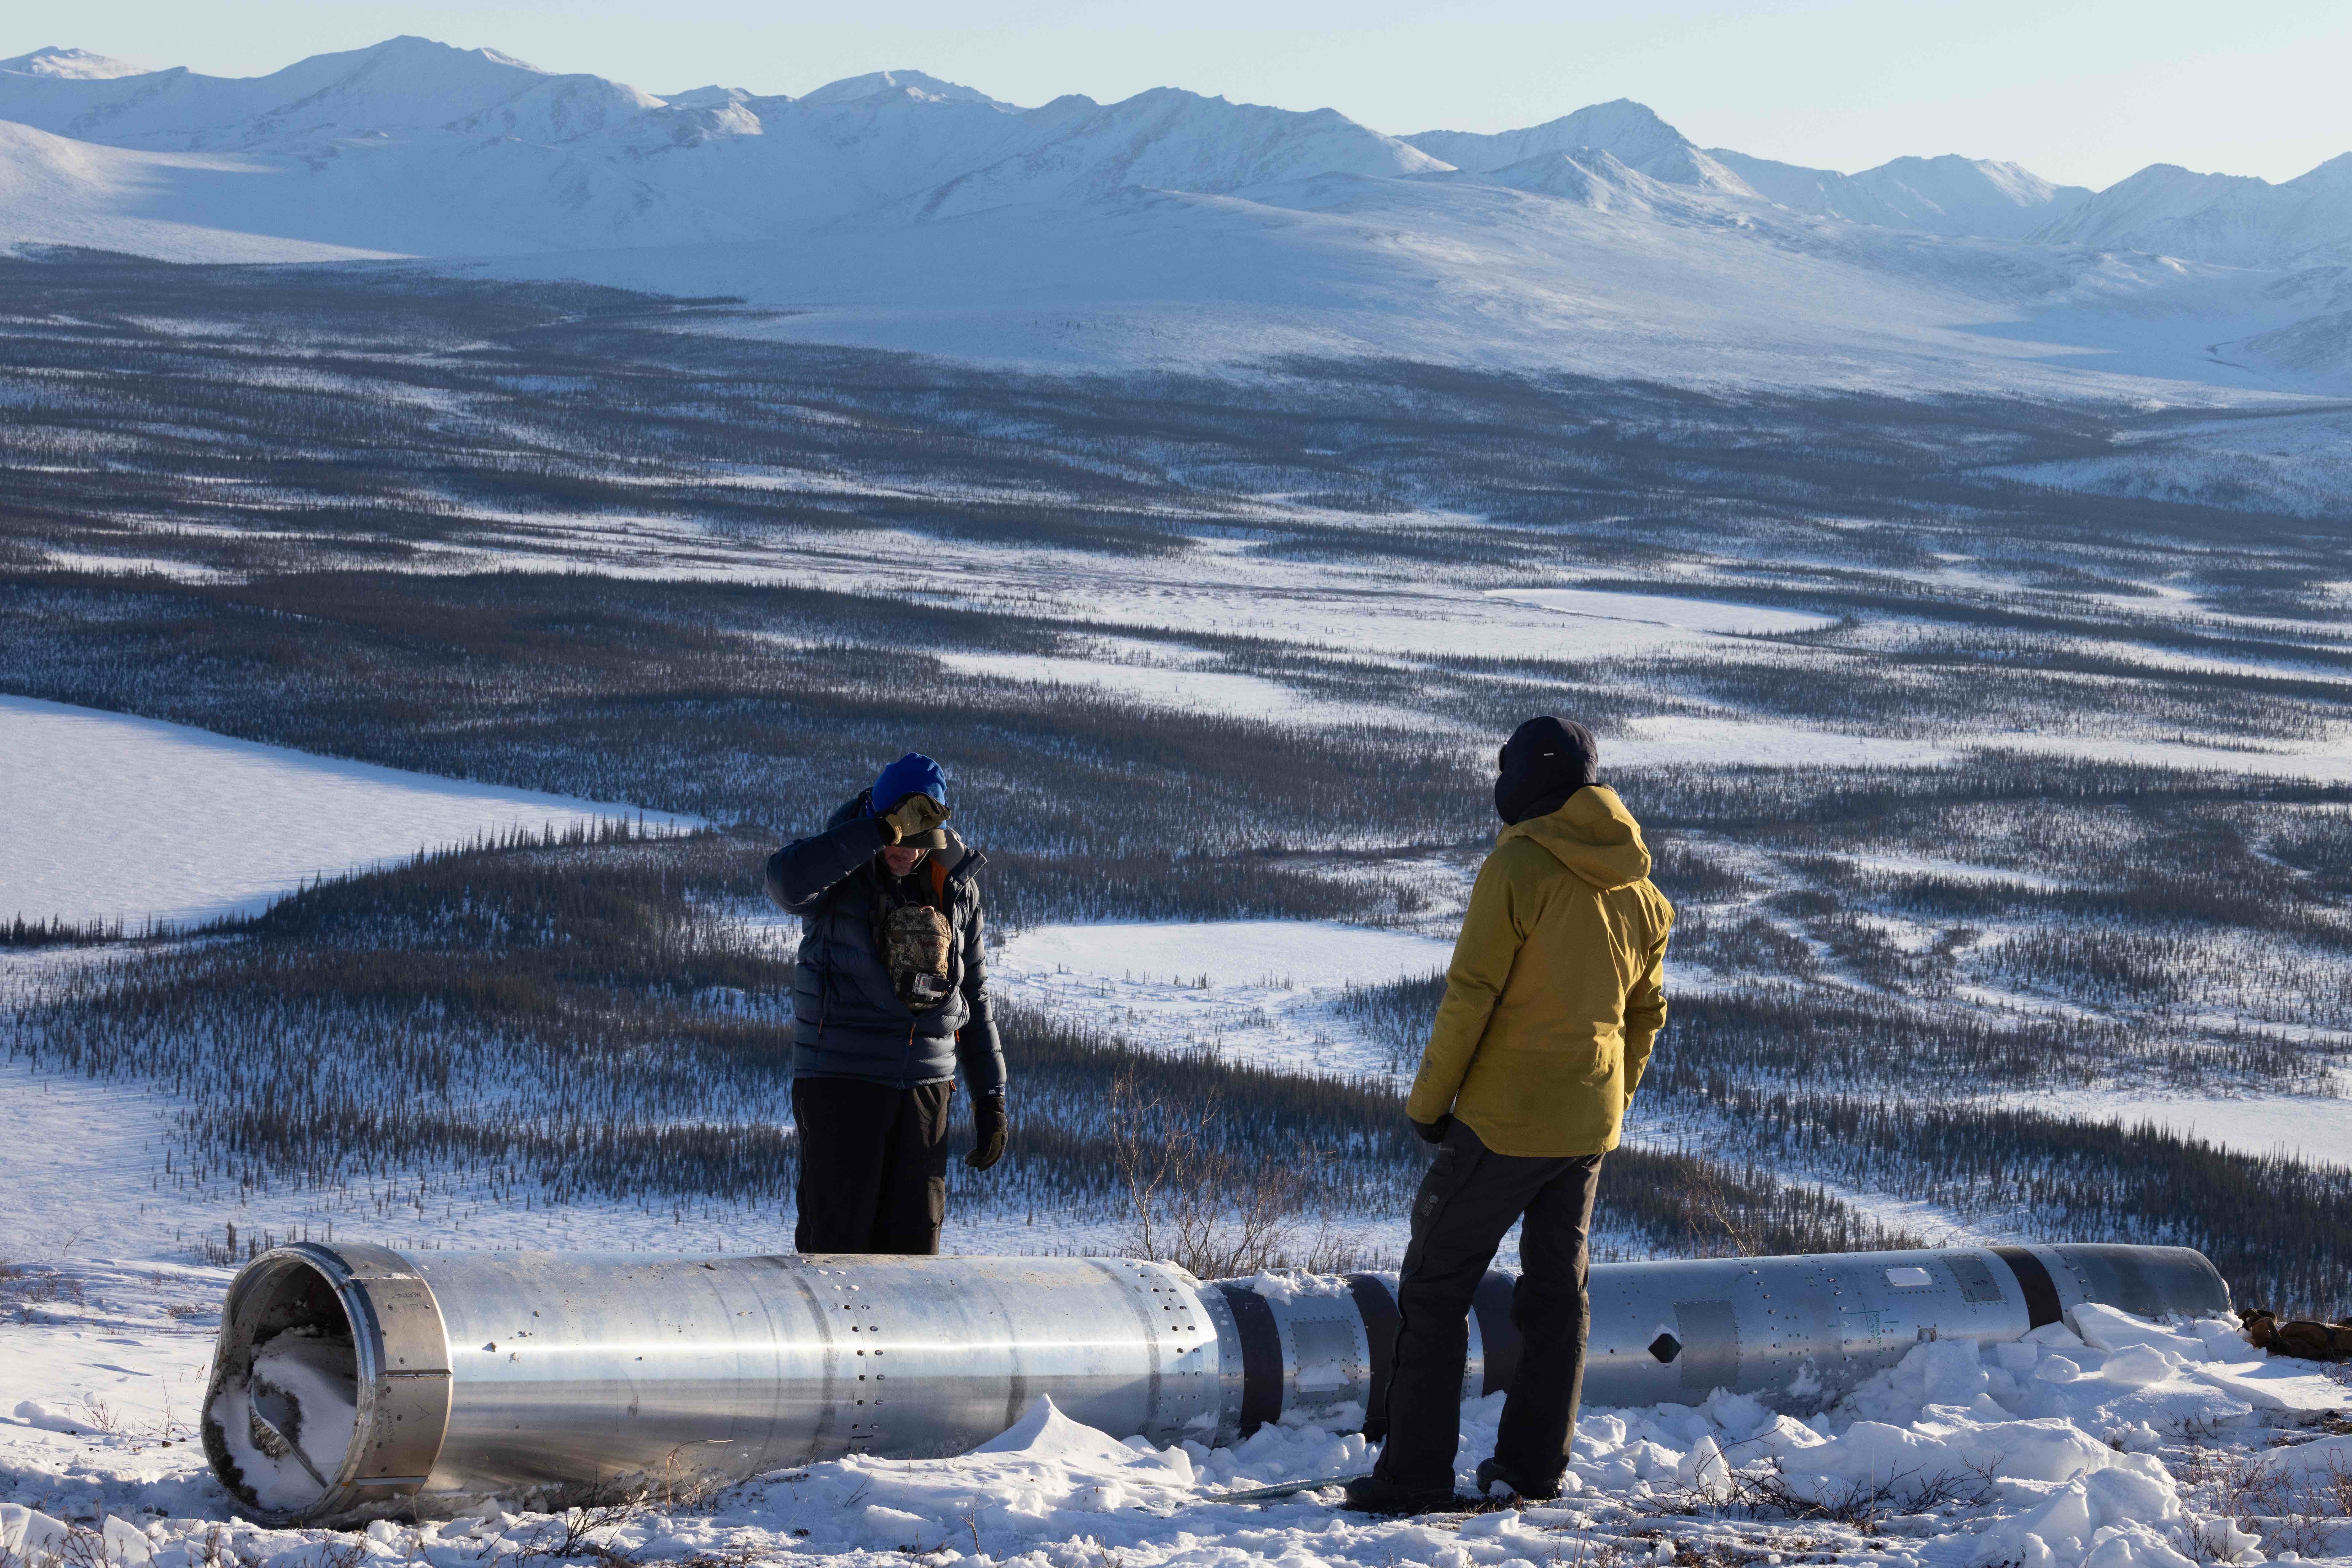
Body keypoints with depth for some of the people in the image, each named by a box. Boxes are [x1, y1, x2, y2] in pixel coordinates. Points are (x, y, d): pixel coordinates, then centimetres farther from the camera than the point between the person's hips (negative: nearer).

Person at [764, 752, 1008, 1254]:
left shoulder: (956, 888, 8)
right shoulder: (839, 873, -5)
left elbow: (974, 996, 16)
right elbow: (787, 879, -31)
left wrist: (991, 1099, 13)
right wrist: (884, 831, -35)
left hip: (925, 1082, 4)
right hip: (840, 1080, -4)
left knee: (913, 1241, 2)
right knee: (838, 1238, -8)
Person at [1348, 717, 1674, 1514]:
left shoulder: (1517, 870, -15)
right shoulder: (1639, 892, 8)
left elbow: (1469, 998, -17)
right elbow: (1645, 1014, 15)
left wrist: (1429, 1102, -7)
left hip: (1504, 1121, -7)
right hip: (1589, 1127, 7)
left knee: (1435, 1287, 1)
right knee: (1557, 1290, 16)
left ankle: (1417, 1472, -2)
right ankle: (1534, 1464, 19)